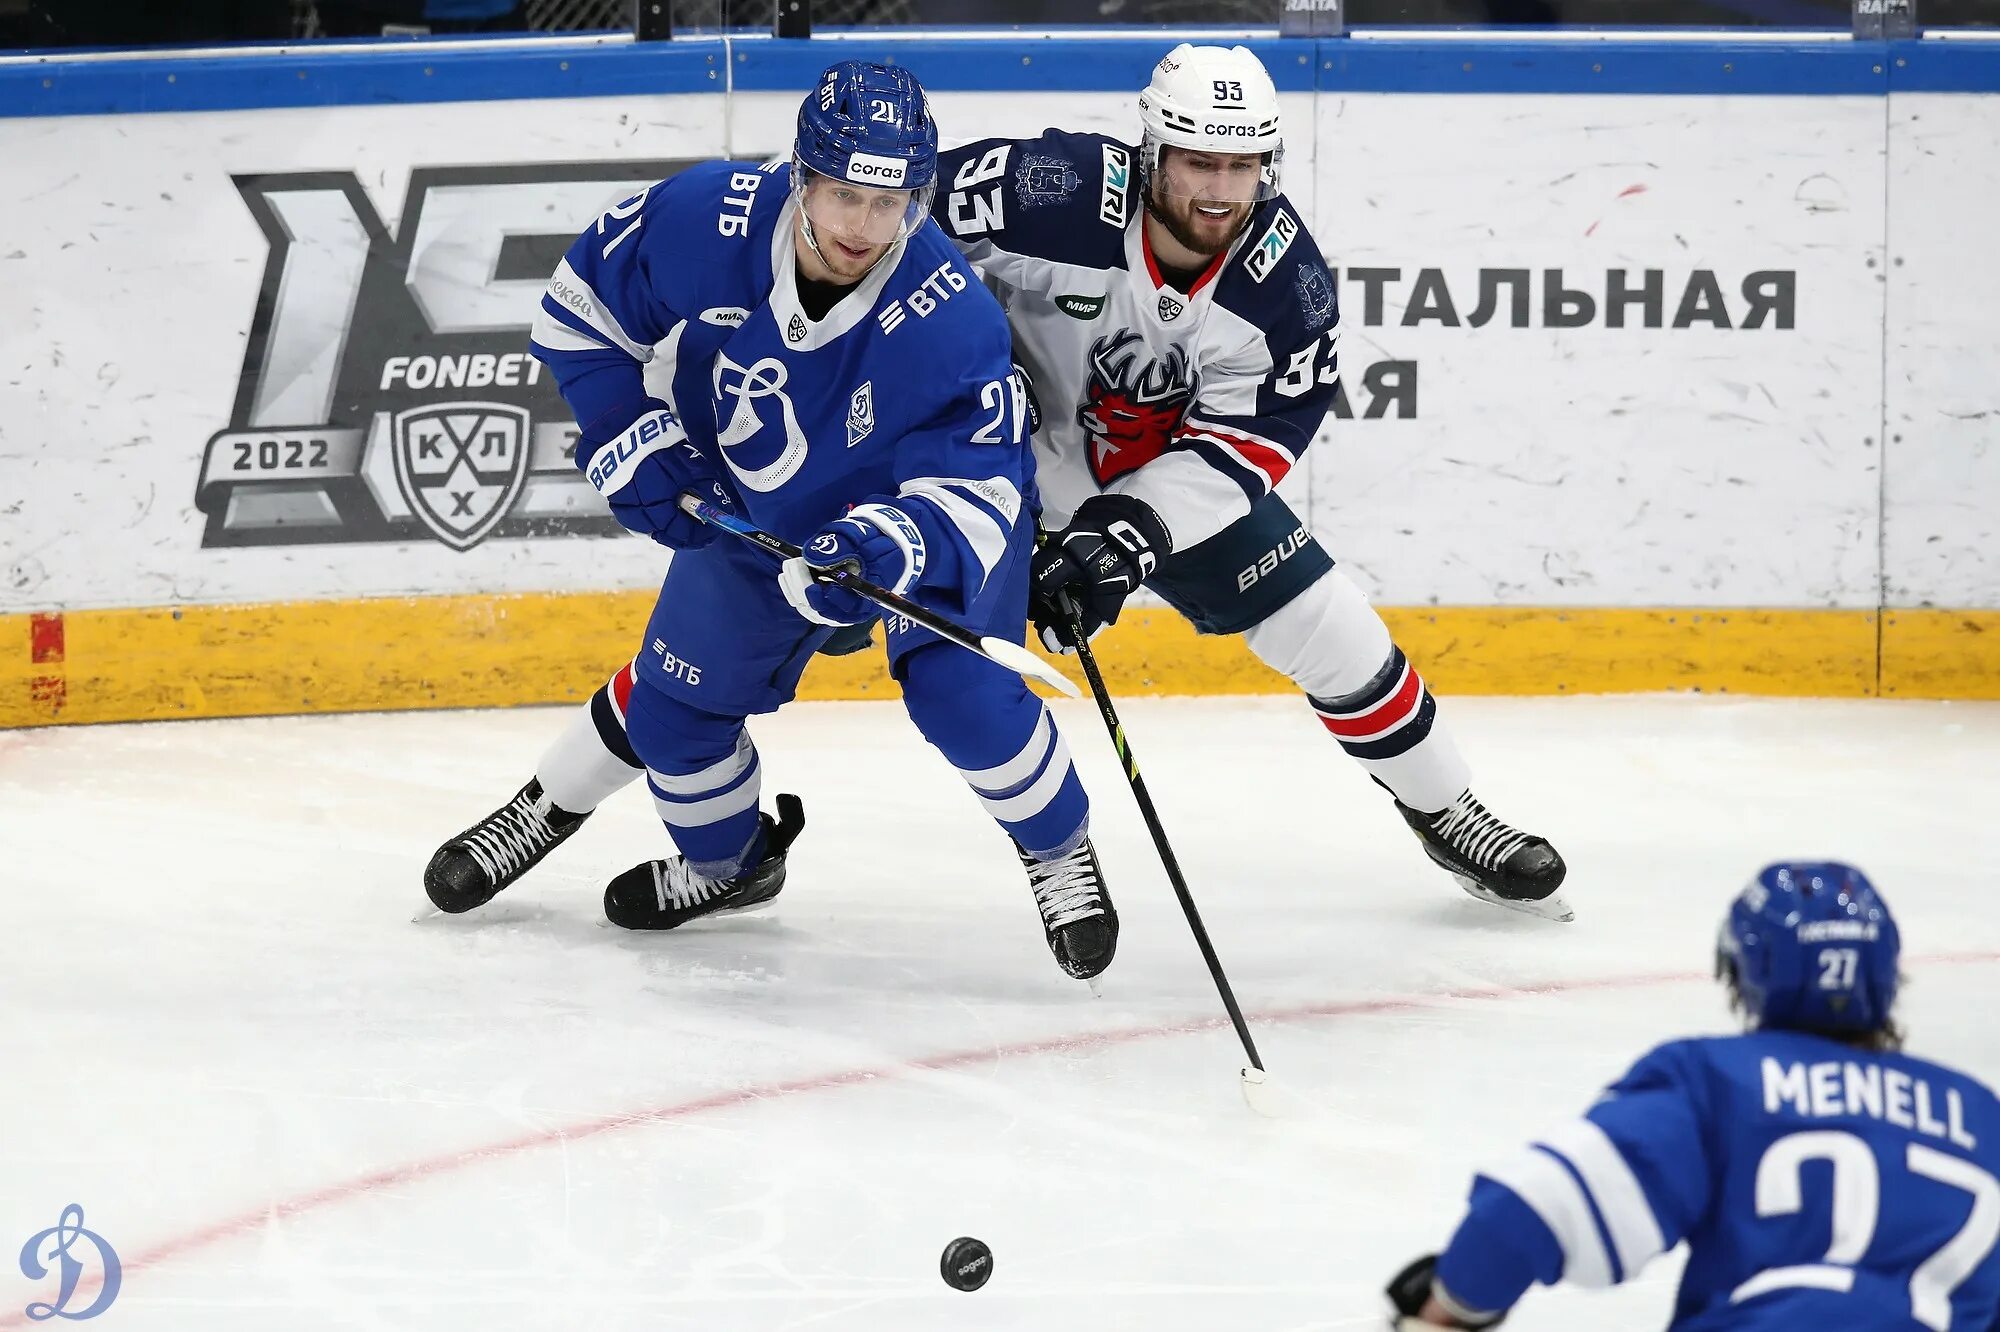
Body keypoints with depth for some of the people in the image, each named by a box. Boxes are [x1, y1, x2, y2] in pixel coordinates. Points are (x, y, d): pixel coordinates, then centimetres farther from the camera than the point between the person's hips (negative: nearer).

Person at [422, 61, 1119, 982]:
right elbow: (581, 306, -11)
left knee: (957, 692, -21)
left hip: (926, 509, -4)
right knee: (677, 693, 7)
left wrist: (892, 544, -52)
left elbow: (976, 490, -34)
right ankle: (725, 862, 36)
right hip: (753, 508, 4)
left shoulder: (951, 320, -37)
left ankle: (1060, 853, 8)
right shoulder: (699, 223, -30)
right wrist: (630, 437, -16)